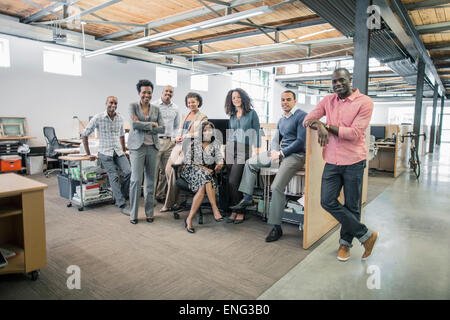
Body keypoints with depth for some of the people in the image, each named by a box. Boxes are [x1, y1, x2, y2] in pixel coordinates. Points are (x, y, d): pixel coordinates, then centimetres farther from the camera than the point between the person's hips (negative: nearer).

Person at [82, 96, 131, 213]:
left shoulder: (120, 119, 8)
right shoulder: (98, 118, -5)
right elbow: (85, 135, -1)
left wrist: (124, 151, 21)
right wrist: (88, 154, -1)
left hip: (118, 151, 4)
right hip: (105, 152, -4)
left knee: (127, 172, -13)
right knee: (114, 177, -11)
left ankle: (121, 197, 8)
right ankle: (122, 205, -3)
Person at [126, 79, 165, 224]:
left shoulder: (156, 109, 12)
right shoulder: (133, 106, 3)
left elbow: (162, 128, 3)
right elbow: (134, 124, -12)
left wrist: (143, 126, -6)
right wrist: (151, 124, -6)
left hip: (152, 147, 3)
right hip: (137, 146, -3)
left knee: (151, 180, 5)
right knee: (136, 180, -7)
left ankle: (149, 212, 16)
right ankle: (133, 213, 6)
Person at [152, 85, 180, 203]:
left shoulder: (175, 108, 14)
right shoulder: (154, 105, -1)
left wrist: (174, 138, 9)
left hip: (169, 142, 4)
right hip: (156, 140, -4)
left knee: (165, 170, 6)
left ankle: (160, 195, 16)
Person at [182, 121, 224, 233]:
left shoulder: (216, 145, 12)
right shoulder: (193, 143, 4)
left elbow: (220, 161, 1)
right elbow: (188, 162, -3)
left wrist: (219, 165, -24)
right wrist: (204, 168, -13)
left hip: (209, 172, 3)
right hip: (192, 171, -2)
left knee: (203, 188, -31)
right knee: (204, 175, -36)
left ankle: (189, 219, -30)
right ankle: (215, 210, -36)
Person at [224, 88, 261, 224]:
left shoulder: (252, 113, 2)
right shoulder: (232, 116, 17)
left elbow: (256, 132, -1)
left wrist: (257, 152, -9)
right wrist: (225, 150, 16)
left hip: (245, 149, -5)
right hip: (231, 147, 5)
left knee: (233, 181, -15)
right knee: (230, 181, -1)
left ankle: (239, 212, -2)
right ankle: (234, 210, 8)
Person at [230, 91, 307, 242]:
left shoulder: (301, 116, -9)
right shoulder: (281, 120, 17)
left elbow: (301, 142, -16)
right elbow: (275, 140, 18)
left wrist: (281, 153, -16)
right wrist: (274, 151, -6)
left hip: (295, 155, -9)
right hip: (281, 153, 9)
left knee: (277, 187, -26)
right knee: (250, 162, 12)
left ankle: (276, 228, -14)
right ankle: (247, 199, 19)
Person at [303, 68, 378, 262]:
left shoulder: (364, 102, -6)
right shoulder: (328, 101, 9)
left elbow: (354, 133, -14)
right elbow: (308, 120, 6)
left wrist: (327, 125, -15)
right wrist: (319, 126, -17)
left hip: (353, 162, -4)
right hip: (332, 161, 4)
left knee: (352, 206, 7)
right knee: (327, 201, -1)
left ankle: (345, 242, 29)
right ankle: (366, 235, 14)